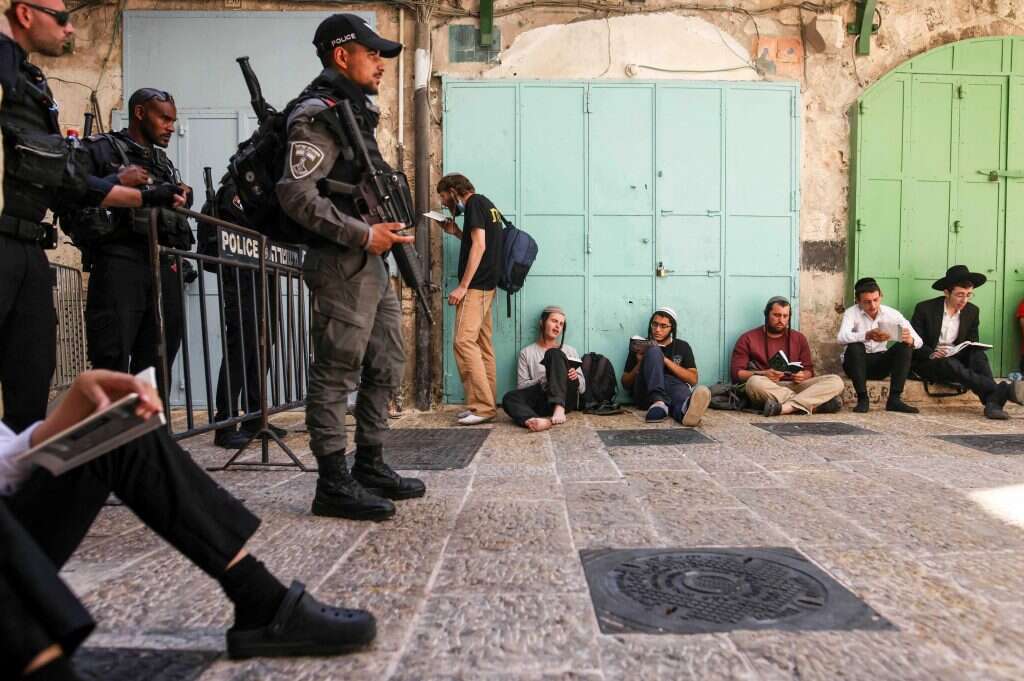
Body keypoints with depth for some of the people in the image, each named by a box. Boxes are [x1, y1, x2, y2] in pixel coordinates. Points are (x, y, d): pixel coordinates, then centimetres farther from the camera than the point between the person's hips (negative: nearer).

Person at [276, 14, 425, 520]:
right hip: (342, 267, -10)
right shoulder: (317, 115, -8)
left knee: (386, 368, 13)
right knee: (335, 375, -4)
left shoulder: (356, 113, 21)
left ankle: (370, 465, 24)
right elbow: (296, 194, -19)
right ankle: (333, 484, 5)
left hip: (372, 266, 10)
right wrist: (364, 234, -19)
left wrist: (387, 226, 14)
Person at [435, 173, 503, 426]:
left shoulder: (475, 203, -6)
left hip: (476, 285, -10)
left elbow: (479, 246, -16)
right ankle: (488, 403, 8)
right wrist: (456, 232, 18)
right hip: (487, 285, 10)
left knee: (464, 341, -14)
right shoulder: (487, 205, 21)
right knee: (483, 344, 7)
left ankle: (483, 406, -16)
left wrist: (462, 286, -18)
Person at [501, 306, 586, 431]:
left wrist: (576, 378, -8)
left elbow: (582, 388, 15)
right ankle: (538, 421, -61)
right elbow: (521, 386, 5)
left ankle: (559, 408, -41)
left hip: (566, 399, 0)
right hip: (543, 401, 0)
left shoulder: (570, 351, 19)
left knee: (554, 354, -22)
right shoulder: (527, 352, 15)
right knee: (509, 398, -31)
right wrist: (542, 380, -13)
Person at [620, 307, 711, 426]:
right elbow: (625, 384, 13)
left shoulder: (682, 347, 17)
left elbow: (693, 379, 3)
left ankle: (684, 409, -72)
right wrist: (639, 364, -5)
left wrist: (665, 360, -5)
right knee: (654, 351, -22)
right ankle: (659, 402, -48)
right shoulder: (641, 346, 15)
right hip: (645, 395, 0)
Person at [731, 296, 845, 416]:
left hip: (795, 386, 4)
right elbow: (736, 372, -3)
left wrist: (803, 376, -9)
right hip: (766, 389, -3)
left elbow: (809, 370, 16)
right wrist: (763, 374, -20)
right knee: (755, 382, -38)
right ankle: (813, 404, -32)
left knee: (835, 381, -17)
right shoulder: (748, 339, 5)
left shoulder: (799, 338, 16)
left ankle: (787, 407, -36)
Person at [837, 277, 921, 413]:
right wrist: (867, 335, -51)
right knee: (854, 347, -33)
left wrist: (910, 339, -35)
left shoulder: (892, 314, -5)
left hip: (880, 363, 3)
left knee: (905, 346, -20)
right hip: (857, 364, -3)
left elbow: (918, 341, -10)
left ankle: (894, 399, -22)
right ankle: (862, 399, -24)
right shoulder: (851, 313, -14)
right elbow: (841, 337, -34)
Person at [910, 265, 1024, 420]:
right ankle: (1003, 390, -47)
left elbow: (972, 344, 11)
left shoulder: (972, 311, 7)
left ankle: (993, 401, -41)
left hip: (957, 359, 4)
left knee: (978, 354, -26)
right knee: (950, 364, -35)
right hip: (928, 362, -4)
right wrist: (932, 354, -25)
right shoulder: (925, 308, -6)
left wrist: (969, 351, -14)